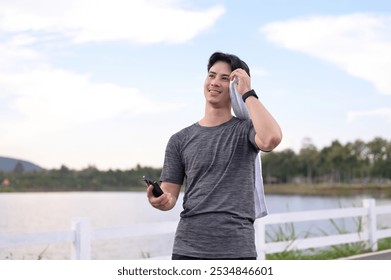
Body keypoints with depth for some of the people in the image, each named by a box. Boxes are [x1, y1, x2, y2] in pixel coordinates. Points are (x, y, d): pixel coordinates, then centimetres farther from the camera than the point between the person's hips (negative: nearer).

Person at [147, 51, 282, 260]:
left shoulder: (246, 130, 4)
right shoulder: (181, 140, 11)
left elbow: (271, 139, -20)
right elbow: (170, 196, 8)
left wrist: (248, 93, -9)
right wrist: (160, 201, -17)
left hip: (237, 250, -2)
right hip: (188, 249, 2)